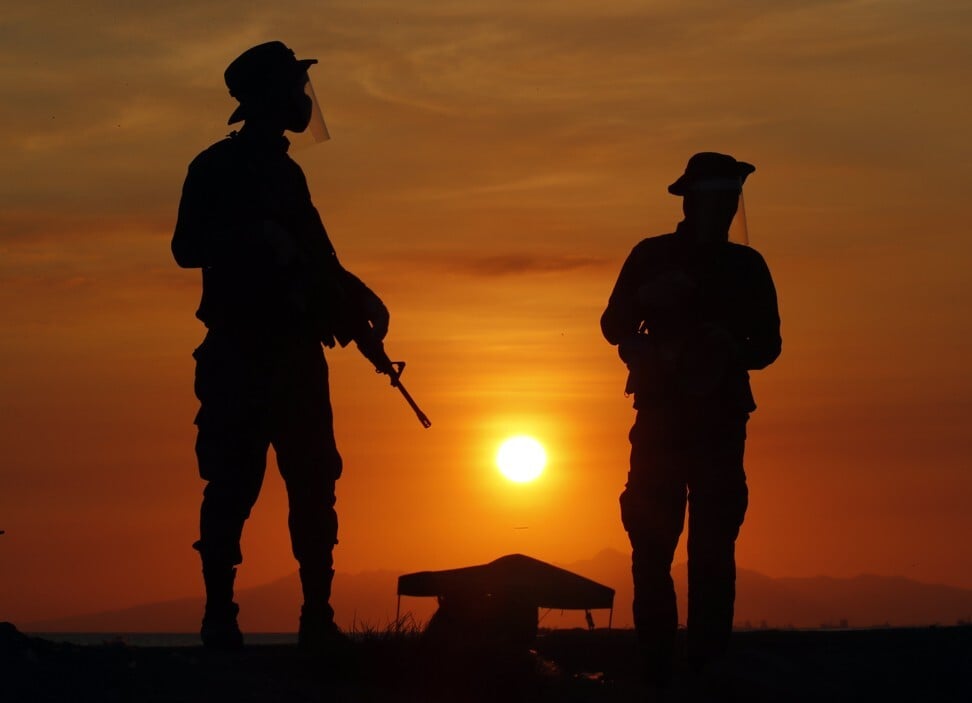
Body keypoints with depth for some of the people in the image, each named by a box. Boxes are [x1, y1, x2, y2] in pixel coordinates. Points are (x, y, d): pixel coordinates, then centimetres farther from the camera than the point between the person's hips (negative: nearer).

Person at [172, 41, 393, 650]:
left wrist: (357, 300, 8)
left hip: (294, 350, 7)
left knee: (314, 482, 3)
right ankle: (220, 614, -9)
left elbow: (315, 258, 23)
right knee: (234, 482, -10)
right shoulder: (218, 168, -1)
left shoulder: (285, 172, 20)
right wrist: (254, 241, -25)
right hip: (241, 352, -7)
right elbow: (189, 247, -10)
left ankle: (318, 616, 4)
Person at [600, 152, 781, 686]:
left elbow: (768, 345, 10)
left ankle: (709, 663, -7)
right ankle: (657, 667, -4)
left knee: (714, 547, -6)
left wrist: (732, 350, -11)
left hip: (720, 421, 1)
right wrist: (647, 298, -13)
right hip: (661, 417, -1)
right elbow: (615, 328, 7)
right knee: (652, 544, -6)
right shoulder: (652, 258, 7)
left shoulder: (747, 267, 9)